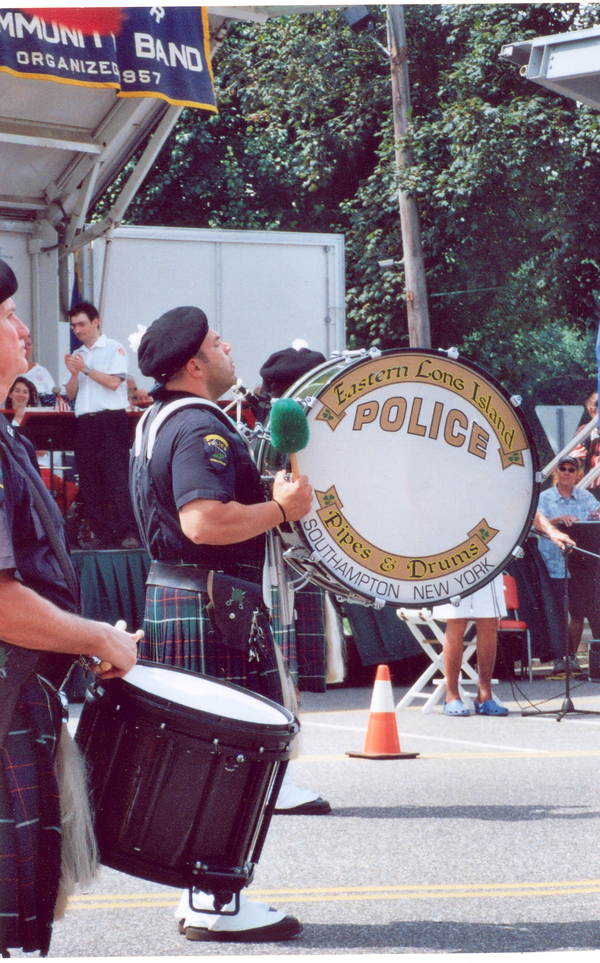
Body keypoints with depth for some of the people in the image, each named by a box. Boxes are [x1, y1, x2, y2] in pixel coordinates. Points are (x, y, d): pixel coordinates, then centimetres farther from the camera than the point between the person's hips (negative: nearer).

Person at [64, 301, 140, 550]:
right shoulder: (77, 355, 19)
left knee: (117, 477, -12)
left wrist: (86, 369, -10)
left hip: (110, 419, -6)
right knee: (89, 481, 2)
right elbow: (71, 393, 15)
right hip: (84, 423, 6)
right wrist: (74, 374, -3)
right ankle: (102, 534, 5)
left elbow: (114, 382, -11)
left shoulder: (113, 349, 2)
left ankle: (129, 533, -14)